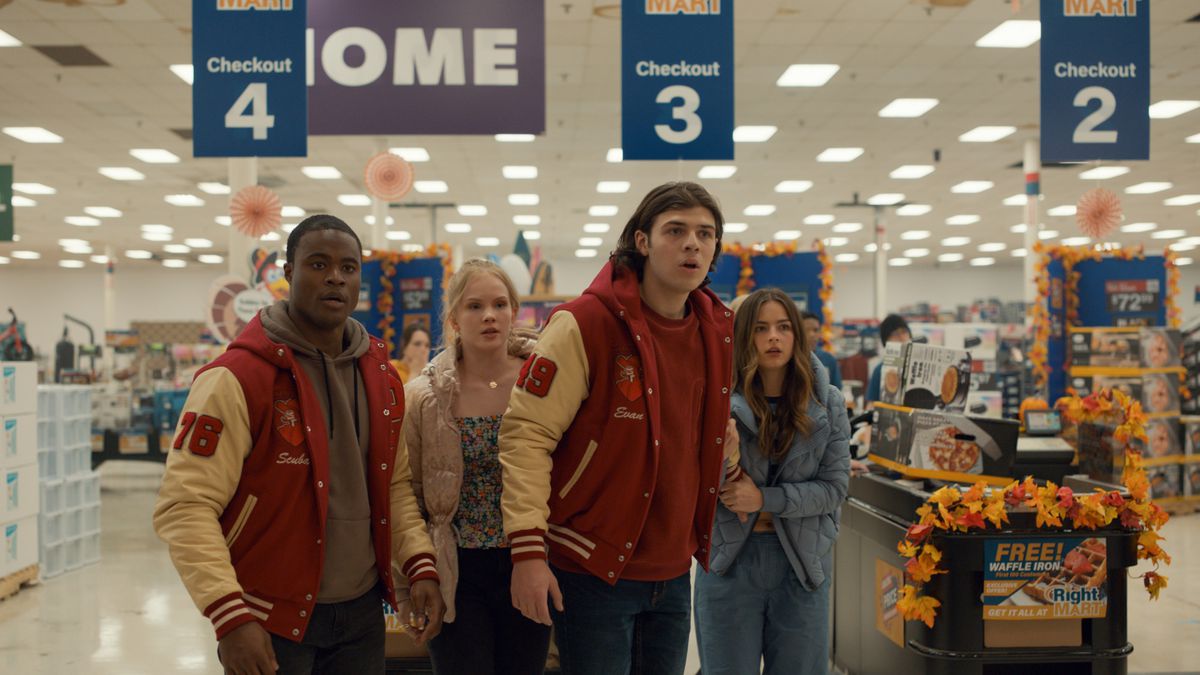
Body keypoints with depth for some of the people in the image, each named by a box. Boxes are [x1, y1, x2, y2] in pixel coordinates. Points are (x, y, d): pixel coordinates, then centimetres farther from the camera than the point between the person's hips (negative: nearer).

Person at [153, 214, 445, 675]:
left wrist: (421, 566, 0)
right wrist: (231, 617, -24)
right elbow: (186, 505, -18)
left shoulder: (382, 378, 6)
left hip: (363, 610, 6)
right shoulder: (237, 378, -15)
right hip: (269, 619, -6)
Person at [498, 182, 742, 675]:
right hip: (593, 570, -6)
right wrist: (528, 549, -20)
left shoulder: (716, 330, 5)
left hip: (674, 573, 6)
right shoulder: (585, 324, -15)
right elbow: (526, 434, -16)